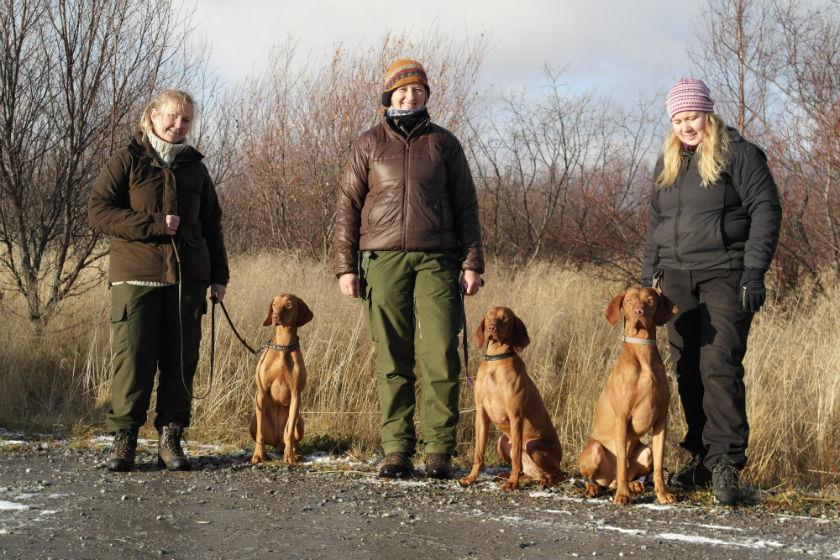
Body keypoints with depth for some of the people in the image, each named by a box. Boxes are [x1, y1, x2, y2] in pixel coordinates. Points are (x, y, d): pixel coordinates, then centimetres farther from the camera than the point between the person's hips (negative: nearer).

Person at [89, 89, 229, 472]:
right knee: (132, 359, -6)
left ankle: (170, 438, 9)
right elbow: (98, 211, -6)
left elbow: (211, 225, 22)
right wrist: (153, 225, -13)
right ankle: (123, 439, 2)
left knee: (181, 362, 2)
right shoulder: (128, 160, 3)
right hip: (136, 276, -4)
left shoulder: (194, 167, 16)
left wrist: (219, 275, 14)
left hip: (187, 280, 4)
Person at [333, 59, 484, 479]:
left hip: (435, 259, 0)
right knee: (392, 358, 1)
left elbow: (466, 206, 11)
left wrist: (472, 263, 3)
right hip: (383, 259, 0)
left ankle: (439, 450, 0)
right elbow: (347, 206, 9)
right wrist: (345, 266, 1)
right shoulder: (368, 145, 11)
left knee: (441, 355, -7)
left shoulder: (444, 143, 13)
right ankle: (396, 449, 6)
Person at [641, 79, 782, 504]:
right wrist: (649, 277, 16)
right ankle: (701, 458, 12)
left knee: (720, 367, -13)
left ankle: (726, 466, -12)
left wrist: (755, 271, -14)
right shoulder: (667, 162, 17)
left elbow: (766, 209, -7)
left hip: (723, 276, -6)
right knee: (688, 371, 5)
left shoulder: (737, 153, -3)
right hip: (677, 278, 6)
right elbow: (655, 224, 22)